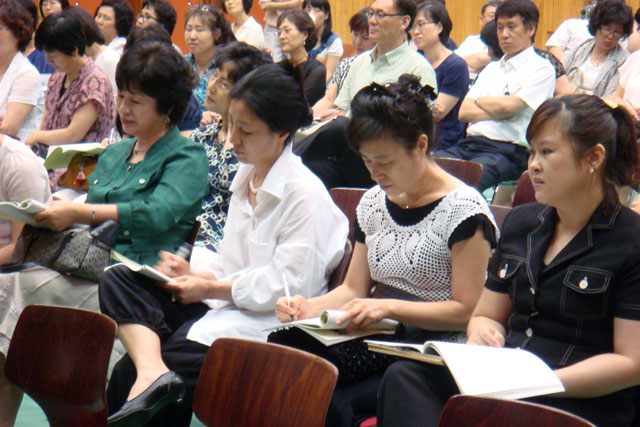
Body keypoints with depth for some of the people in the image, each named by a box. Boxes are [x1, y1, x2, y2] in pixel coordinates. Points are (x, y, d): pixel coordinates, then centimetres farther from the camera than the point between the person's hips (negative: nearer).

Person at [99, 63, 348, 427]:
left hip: (265, 322, -9)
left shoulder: (304, 192, -13)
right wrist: (195, 275, 1)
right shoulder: (246, 177, 16)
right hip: (224, 302, 10)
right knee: (116, 281, -12)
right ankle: (152, 371, -34)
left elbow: (290, 284, -17)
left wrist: (211, 289, -12)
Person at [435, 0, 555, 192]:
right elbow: (463, 112, 14)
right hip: (469, 144, 7)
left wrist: (479, 101, 9)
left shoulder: (541, 68, 4)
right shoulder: (491, 69, 26)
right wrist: (499, 112, -1)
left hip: (507, 152, -7)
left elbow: (507, 106, -10)